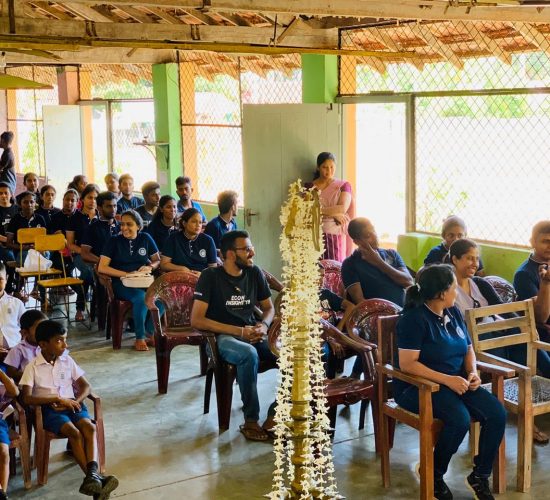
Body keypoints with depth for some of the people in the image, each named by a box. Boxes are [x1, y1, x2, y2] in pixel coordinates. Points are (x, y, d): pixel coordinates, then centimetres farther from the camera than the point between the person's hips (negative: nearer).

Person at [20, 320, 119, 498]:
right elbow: (27, 398, -12)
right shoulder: (32, 367, -2)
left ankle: (92, 473, -42)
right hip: (49, 409, -4)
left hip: (71, 404, 4)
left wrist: (74, 402, -11)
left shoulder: (67, 361, 10)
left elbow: (86, 386, 10)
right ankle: (94, 477, -33)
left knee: (89, 427, -28)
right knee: (75, 433, -30)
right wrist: (57, 398, -17)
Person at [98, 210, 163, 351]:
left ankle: (149, 333, -11)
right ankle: (139, 338, -19)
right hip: (121, 283, -3)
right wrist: (127, 274, -12)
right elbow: (102, 267, -4)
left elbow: (158, 260, 18)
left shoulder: (145, 238, 12)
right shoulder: (114, 241, 3)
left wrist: (150, 267, -6)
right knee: (141, 297, -36)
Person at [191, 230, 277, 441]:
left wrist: (264, 325, -6)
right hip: (223, 337, -5)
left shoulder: (254, 273, 7)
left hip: (252, 334, 5)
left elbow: (269, 308, 19)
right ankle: (251, 420, -23)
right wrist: (240, 331, -18)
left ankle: (275, 415, -11)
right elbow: (196, 320, -12)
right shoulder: (211, 276, -7)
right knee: (249, 354, -39)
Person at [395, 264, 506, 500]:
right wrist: (447, 380, -25)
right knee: (460, 419, -32)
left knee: (497, 413, -15)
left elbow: (468, 349, 17)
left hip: (456, 382, 7)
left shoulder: (454, 313, 8)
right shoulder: (415, 318, -16)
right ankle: (434, 474, -7)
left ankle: (480, 475, 1)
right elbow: (407, 364, -22)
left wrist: (472, 373, -5)